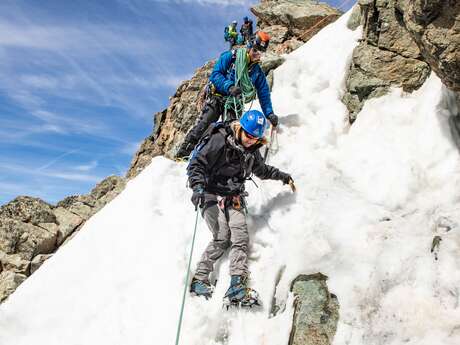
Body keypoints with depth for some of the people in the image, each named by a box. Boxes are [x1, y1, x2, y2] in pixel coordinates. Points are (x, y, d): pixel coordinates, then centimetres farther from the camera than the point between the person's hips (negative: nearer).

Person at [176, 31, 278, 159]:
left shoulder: (257, 71, 9)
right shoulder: (230, 57, -4)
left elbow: (264, 94, 13)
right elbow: (215, 74, -12)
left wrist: (270, 114, 3)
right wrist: (229, 86, -28)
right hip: (216, 99, -3)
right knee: (203, 125, -14)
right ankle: (183, 153, -10)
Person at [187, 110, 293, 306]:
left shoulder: (252, 151, 12)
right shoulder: (220, 141, -11)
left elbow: (262, 170, 33)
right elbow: (197, 163, -14)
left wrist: (282, 176, 32)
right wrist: (197, 187, -28)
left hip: (233, 199, 6)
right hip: (212, 195, -6)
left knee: (241, 239, -13)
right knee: (222, 238, -20)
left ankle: (237, 286, -17)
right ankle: (199, 279, -9)